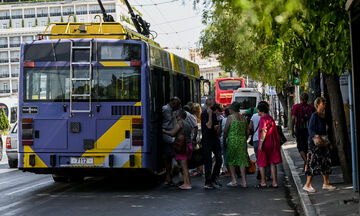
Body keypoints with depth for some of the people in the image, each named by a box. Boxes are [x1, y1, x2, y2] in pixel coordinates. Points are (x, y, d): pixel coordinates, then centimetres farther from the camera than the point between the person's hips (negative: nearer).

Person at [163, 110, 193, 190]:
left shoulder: (180, 123, -9)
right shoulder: (188, 123, 16)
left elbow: (173, 133, -12)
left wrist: (164, 131, 1)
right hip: (189, 144, 9)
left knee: (184, 165, -7)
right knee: (185, 166, 14)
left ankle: (187, 184, -8)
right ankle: (187, 182, 15)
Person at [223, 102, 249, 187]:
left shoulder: (230, 117, -5)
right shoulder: (243, 118, 10)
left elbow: (226, 131, -5)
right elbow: (246, 132, 14)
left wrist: (224, 142, 4)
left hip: (232, 140, -5)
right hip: (242, 140, 5)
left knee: (231, 161, 7)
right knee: (242, 161, 6)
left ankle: (234, 180, 3)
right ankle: (244, 181, 3)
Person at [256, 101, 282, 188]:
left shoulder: (263, 118, -11)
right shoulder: (271, 118, 15)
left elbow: (264, 131, -19)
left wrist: (261, 143, -19)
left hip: (265, 143, -8)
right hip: (273, 143, 8)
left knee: (261, 163, 3)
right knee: (272, 163, 8)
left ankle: (263, 182, 4)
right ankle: (274, 182, 7)